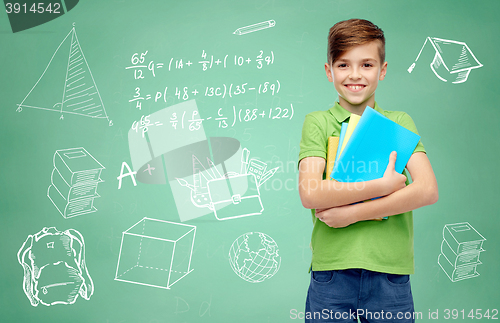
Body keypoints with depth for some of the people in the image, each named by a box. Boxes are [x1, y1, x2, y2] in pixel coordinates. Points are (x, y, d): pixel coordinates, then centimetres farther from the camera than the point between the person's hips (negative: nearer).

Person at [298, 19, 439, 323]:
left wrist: (353, 212, -13)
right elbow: (310, 193, -12)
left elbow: (427, 190, -7)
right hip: (331, 272, -1)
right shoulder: (318, 123, 2)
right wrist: (383, 185, -13)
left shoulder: (400, 123, 7)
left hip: (390, 274, 2)